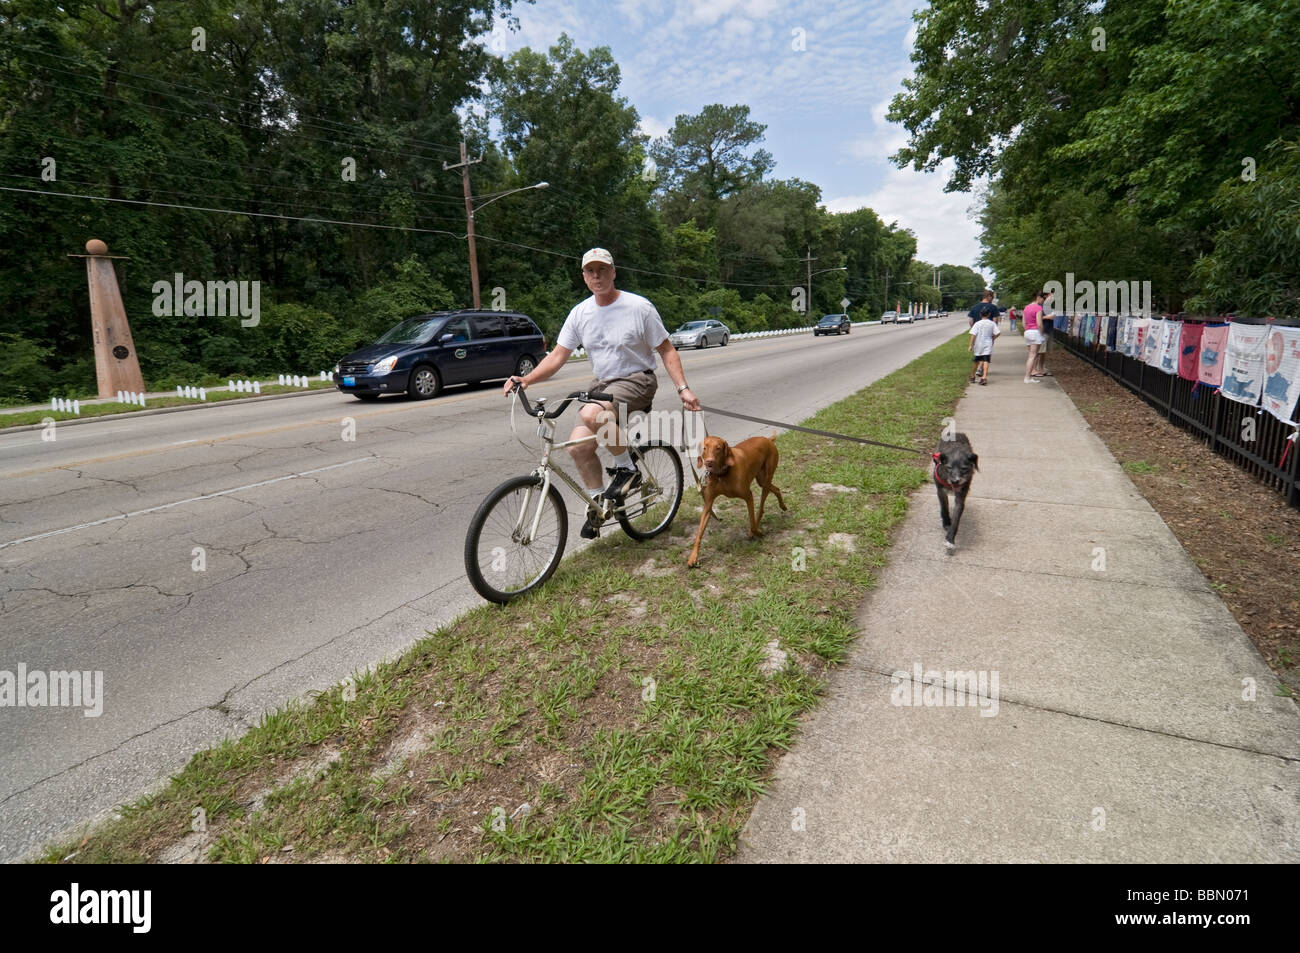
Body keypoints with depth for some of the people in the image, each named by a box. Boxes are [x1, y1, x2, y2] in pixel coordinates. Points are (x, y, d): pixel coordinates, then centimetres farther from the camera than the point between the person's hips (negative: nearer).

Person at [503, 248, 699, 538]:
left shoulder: (639, 307, -8)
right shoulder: (580, 313, 4)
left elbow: (666, 350, -4)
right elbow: (557, 356, 1)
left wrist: (683, 388, -15)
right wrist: (527, 379, -16)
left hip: (637, 380, -5)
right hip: (601, 383, 6)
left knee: (592, 414, -34)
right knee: (577, 445, -10)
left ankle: (627, 469, -11)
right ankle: (597, 503, 13)